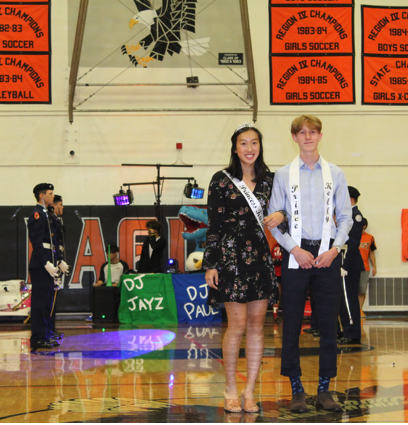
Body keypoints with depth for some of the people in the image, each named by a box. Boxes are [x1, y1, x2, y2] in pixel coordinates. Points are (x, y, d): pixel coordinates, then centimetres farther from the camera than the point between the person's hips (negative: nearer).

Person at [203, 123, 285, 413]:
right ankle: (231, 390, 8)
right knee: (238, 325, -6)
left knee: (257, 325, 4)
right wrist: (210, 264, -6)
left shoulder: (268, 180, 11)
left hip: (260, 257, 5)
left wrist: (281, 215, -5)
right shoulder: (222, 180, -1)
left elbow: (277, 210, 20)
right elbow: (213, 225, -2)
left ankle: (249, 391, 13)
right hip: (232, 256, -4)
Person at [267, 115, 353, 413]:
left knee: (329, 322, 3)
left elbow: (345, 216, 7)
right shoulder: (283, 175, 5)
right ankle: (297, 390, 10)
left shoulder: (335, 174, 8)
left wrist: (334, 249, -6)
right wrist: (295, 250, -8)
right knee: (292, 323, 1)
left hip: (328, 254, 1)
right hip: (296, 254, -1)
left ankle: (324, 389, 12)